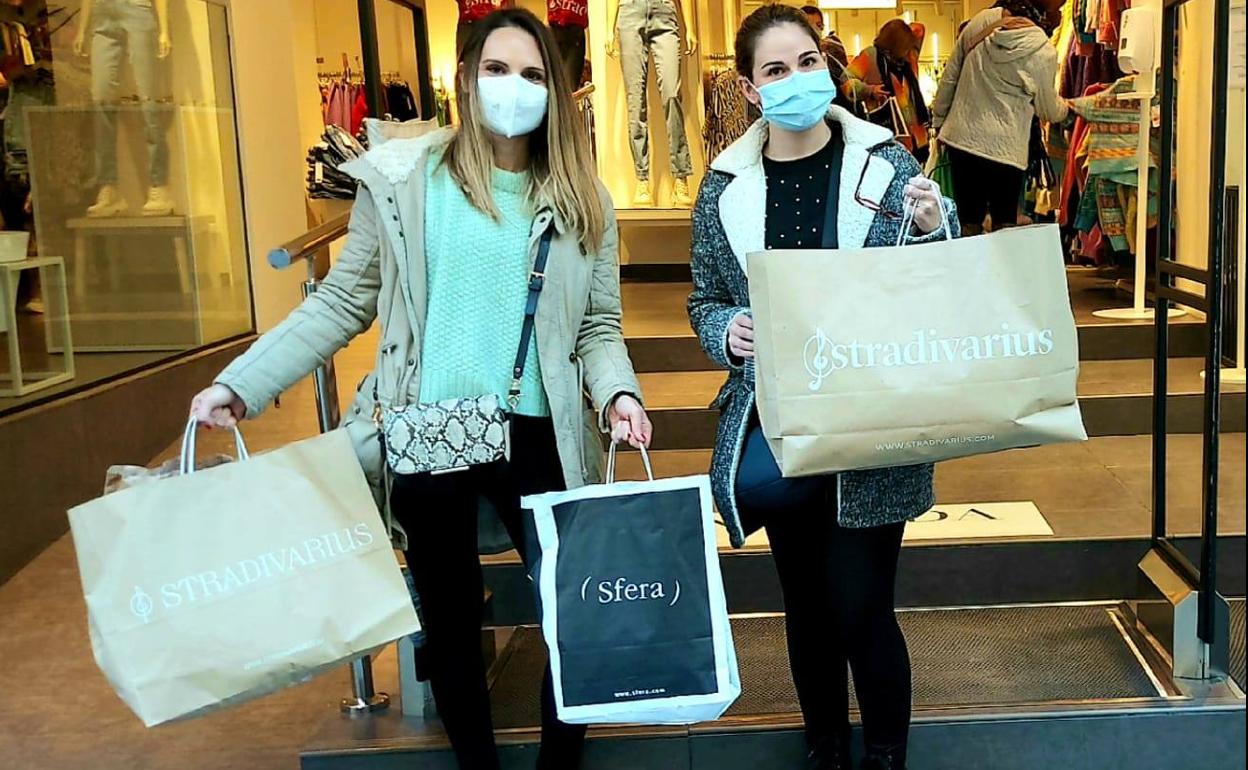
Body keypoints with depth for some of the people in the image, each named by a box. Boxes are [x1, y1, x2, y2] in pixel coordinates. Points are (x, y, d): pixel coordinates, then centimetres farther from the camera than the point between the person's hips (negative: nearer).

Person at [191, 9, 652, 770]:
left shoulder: (581, 201, 5)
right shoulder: (402, 180, -1)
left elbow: (598, 327, 5)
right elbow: (343, 302, 1)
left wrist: (617, 392, -15)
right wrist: (241, 384, -6)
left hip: (537, 438, 1)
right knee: (450, 619, 13)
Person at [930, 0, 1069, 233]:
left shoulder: (981, 21, -1)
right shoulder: (1043, 53, -12)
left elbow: (949, 78, 6)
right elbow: (1049, 111, 4)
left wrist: (939, 122, 18)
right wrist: (1066, 106, 27)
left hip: (961, 138, 4)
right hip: (1005, 150, -4)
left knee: (968, 225, 11)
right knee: (1004, 230, 8)